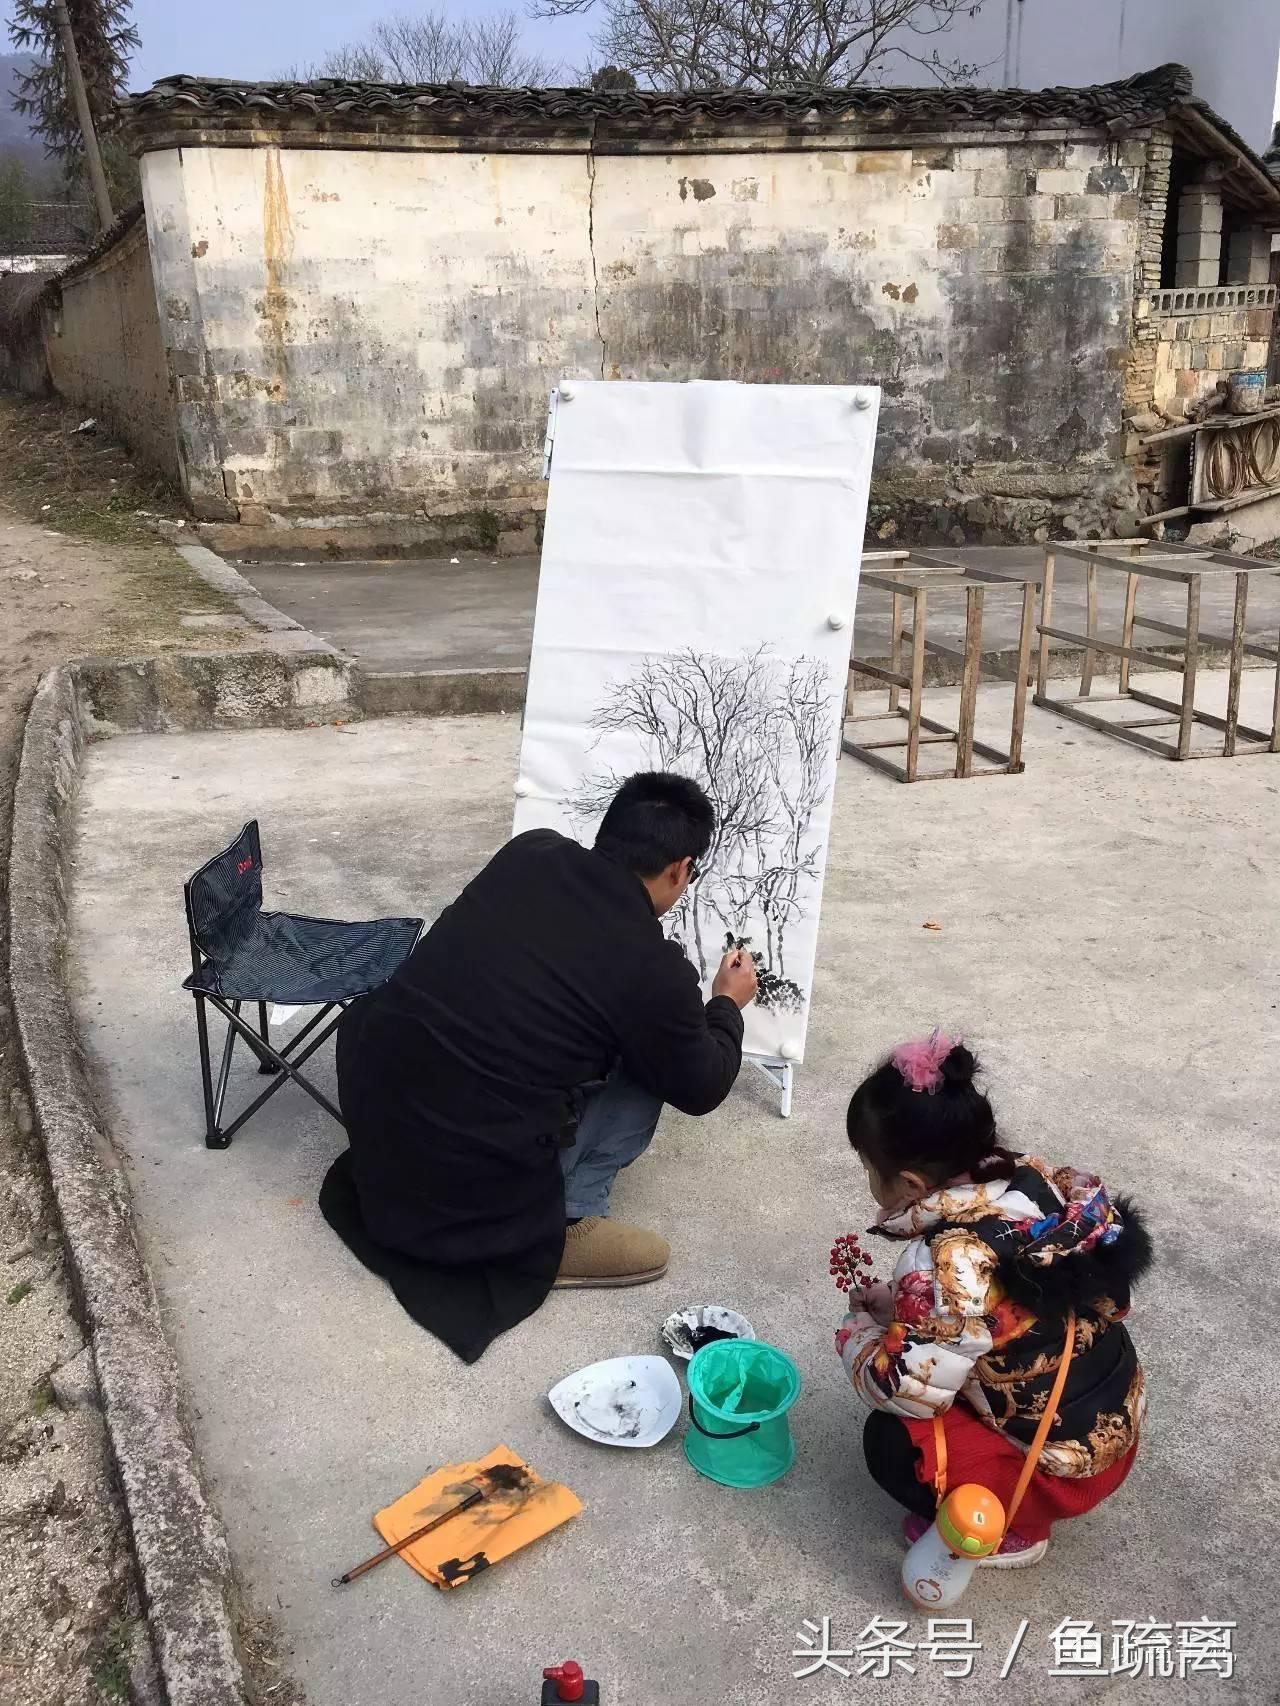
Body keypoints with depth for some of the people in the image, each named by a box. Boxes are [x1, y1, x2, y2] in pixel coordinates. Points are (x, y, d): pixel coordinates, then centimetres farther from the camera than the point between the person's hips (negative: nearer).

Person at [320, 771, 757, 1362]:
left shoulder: (529, 851, 0)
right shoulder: (654, 970, -15)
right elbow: (700, 1088, 6)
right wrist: (728, 1005, 25)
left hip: (369, 1099, 6)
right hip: (471, 1187, -6)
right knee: (647, 1063, 8)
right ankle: (564, 1230, 4)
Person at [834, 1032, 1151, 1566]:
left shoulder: (951, 1261, -33)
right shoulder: (1031, 1179, -8)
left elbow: (908, 1390, -24)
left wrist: (857, 1332, -5)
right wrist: (899, 1305, 5)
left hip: (1067, 1464, -8)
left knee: (891, 1443, -5)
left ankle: (1010, 1529, 9)